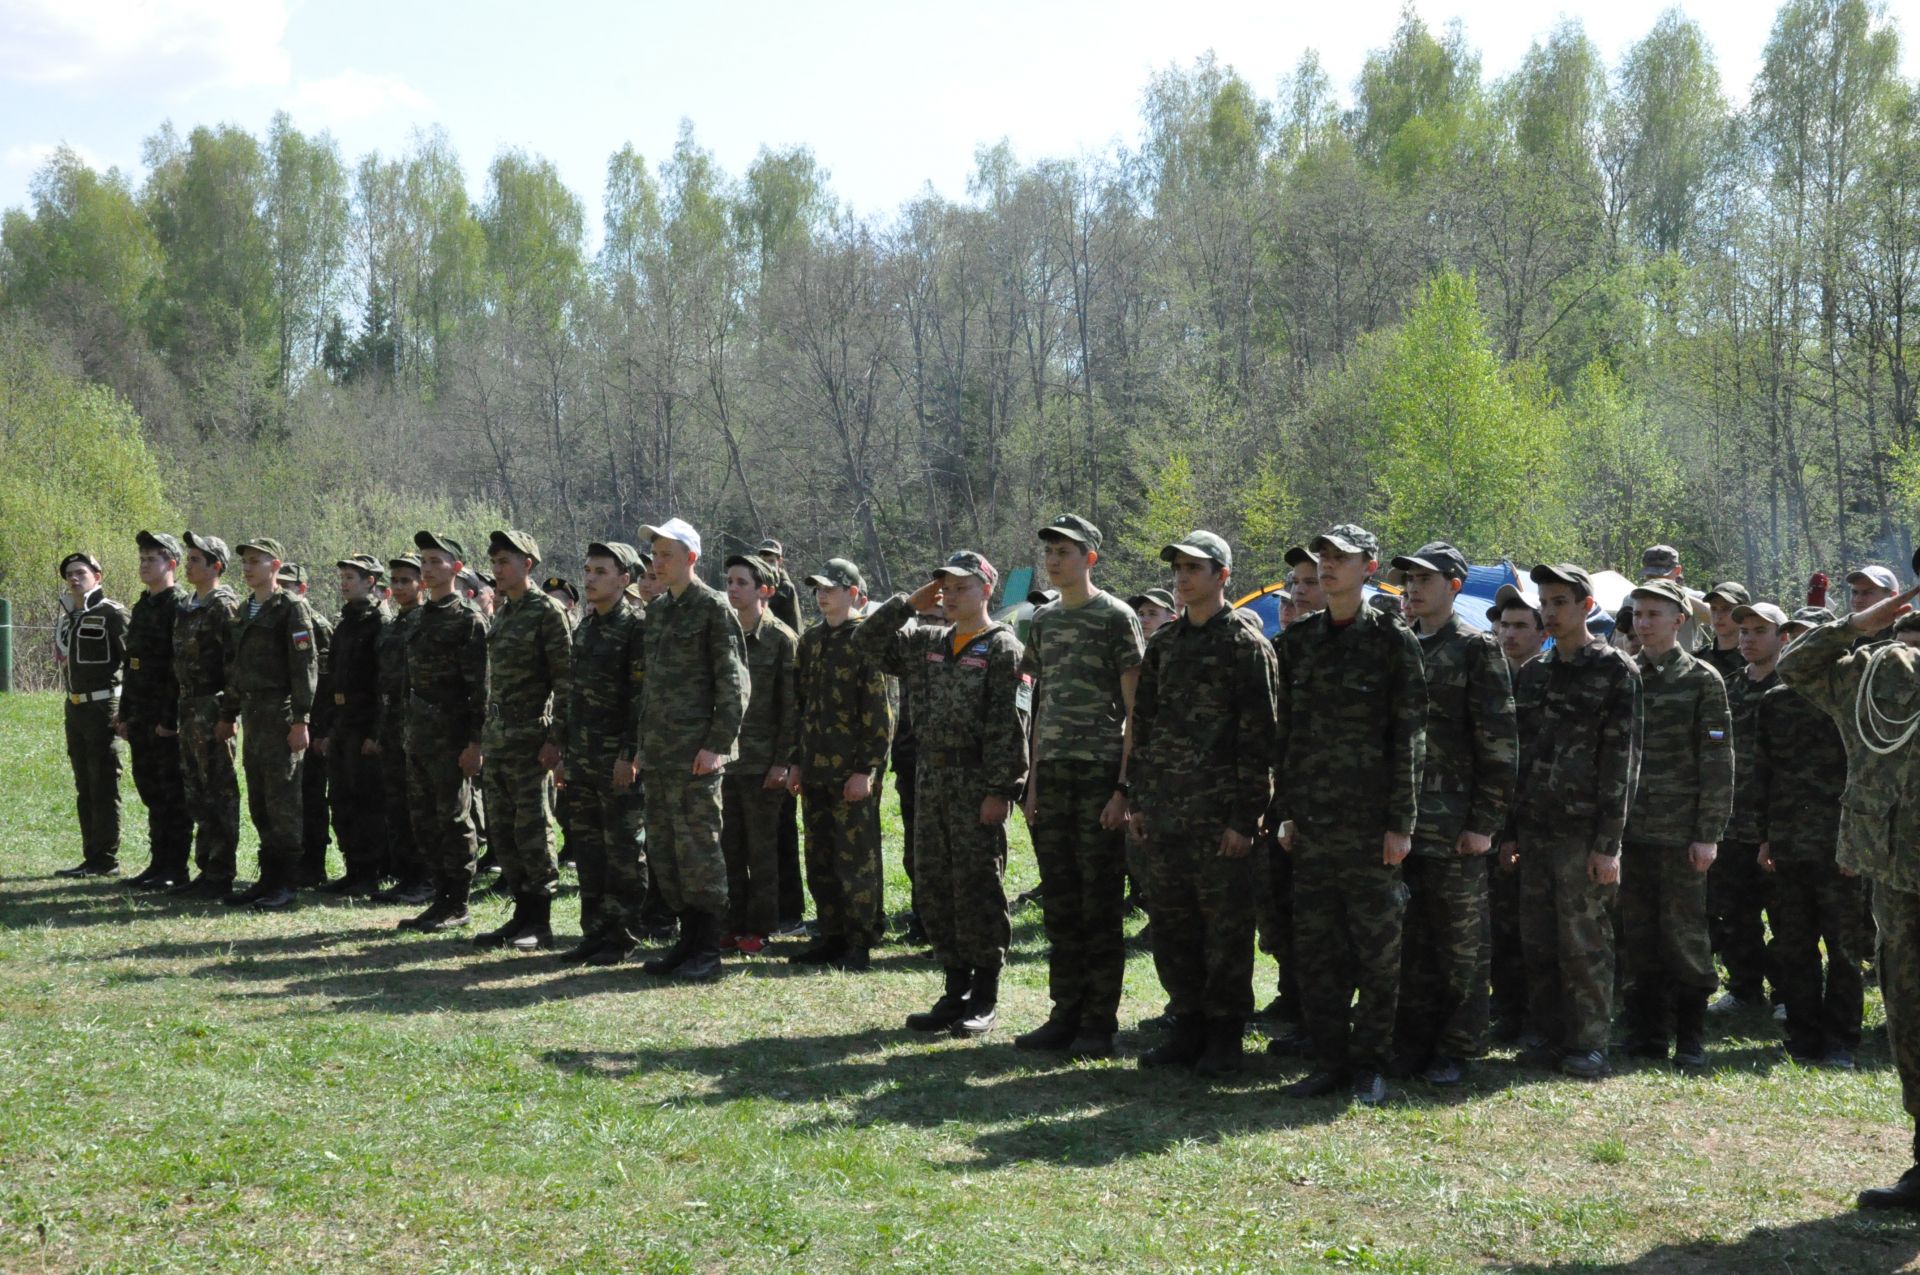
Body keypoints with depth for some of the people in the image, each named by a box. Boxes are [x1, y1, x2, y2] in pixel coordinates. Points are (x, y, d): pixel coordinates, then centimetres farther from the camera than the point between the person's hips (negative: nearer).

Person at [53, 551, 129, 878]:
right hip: (75, 709, 8)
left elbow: (132, 659, -13)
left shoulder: (112, 614, -9)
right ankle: (92, 857, 18)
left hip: (103, 707, -8)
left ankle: (106, 860, -2)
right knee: (84, 789, 12)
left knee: (104, 786, -5)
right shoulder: (67, 620, 15)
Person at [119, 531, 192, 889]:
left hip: (167, 720, -9)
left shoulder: (180, 606, -11)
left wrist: (171, 719, -21)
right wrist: (124, 714, 18)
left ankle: (175, 868, 1)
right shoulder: (141, 607, 17)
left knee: (173, 793, -4)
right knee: (151, 790, 12)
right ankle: (159, 863, 19)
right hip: (141, 719, 9)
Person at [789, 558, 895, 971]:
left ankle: (860, 944, 5)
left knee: (856, 858, -2)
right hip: (816, 768, 7)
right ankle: (832, 937, 20)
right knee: (820, 859, 11)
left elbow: (879, 712, -12)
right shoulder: (811, 640, 14)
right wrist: (797, 762, 15)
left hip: (852, 771, -7)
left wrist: (866, 769, -16)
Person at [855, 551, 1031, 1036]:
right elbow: (868, 644, 18)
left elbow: (1009, 726, -13)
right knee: (935, 886, 9)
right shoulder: (930, 642, 14)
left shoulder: (1004, 649, -7)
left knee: (978, 887, -3)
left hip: (979, 782, -7)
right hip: (933, 777, 7)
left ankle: (985, 999, 6)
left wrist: (1000, 790, -19)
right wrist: (908, 604, 6)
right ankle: (955, 990, 18)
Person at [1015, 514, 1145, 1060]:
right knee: (1060, 903, 10)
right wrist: (1033, 779, 10)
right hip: (1052, 776, 6)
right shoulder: (1044, 620, 14)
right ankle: (1066, 1016, 17)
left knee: (1101, 905, -2)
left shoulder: (1116, 617, -6)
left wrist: (1124, 787, -14)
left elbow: (1135, 708, -8)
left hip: (1100, 775, -6)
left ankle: (1099, 1024, 5)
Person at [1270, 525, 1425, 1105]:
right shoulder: (1298, 641, 11)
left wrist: (1400, 823, -10)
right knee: (1315, 946, 7)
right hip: (1311, 820, 5)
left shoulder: (1393, 641, -4)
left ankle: (1370, 1064, 11)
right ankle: (1329, 1060, 17)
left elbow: (1409, 738, -6)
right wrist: (1285, 811, 9)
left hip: (1371, 821, -5)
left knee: (1378, 948, 1)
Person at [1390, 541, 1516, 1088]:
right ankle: (1414, 1045, 18)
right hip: (1400, 822, 6)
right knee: (1410, 940, 10)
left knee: (1461, 942, 3)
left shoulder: (1476, 650, -5)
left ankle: (1456, 1050, 10)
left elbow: (1500, 744, -8)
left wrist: (1485, 822, -13)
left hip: (1454, 827, -6)